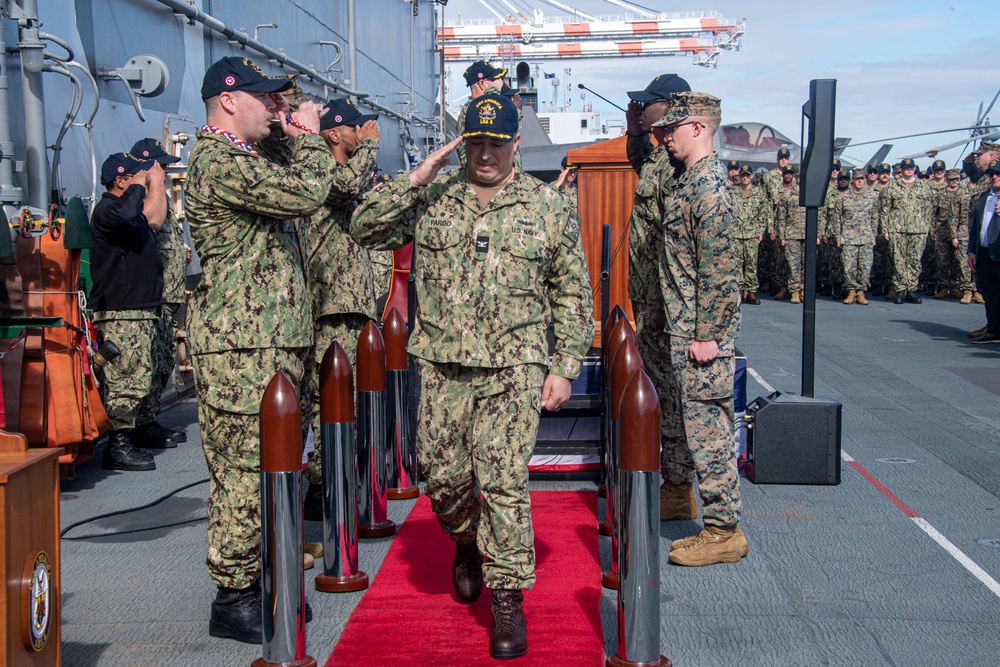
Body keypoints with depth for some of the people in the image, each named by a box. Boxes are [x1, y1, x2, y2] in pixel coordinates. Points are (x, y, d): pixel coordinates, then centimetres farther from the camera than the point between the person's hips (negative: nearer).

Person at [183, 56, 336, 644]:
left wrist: (292, 130, 18)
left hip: (274, 342, 10)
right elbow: (307, 193, -24)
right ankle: (234, 598, 6)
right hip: (241, 351, -10)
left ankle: (256, 579, 25)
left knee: (266, 470, 14)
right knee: (244, 474, -4)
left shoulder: (247, 158, 20)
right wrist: (309, 135, -5)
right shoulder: (218, 161, -13)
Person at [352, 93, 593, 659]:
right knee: (442, 476, 9)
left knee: (504, 480, -7)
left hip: (515, 368, -2)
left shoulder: (549, 207, 3)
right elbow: (367, 229, -1)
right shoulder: (433, 197, 6)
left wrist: (564, 369, -1)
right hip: (442, 365, 3)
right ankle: (467, 543, 41)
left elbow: (573, 294, 5)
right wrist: (415, 180, -11)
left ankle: (509, 598, 6)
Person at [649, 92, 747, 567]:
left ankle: (724, 532, 3)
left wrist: (707, 336, -20)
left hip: (701, 333, -10)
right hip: (684, 329, 10)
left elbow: (720, 271, -21)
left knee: (707, 426, -4)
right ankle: (679, 490, 37)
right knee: (686, 416, 21)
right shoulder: (692, 181, 13)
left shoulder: (709, 187, -18)